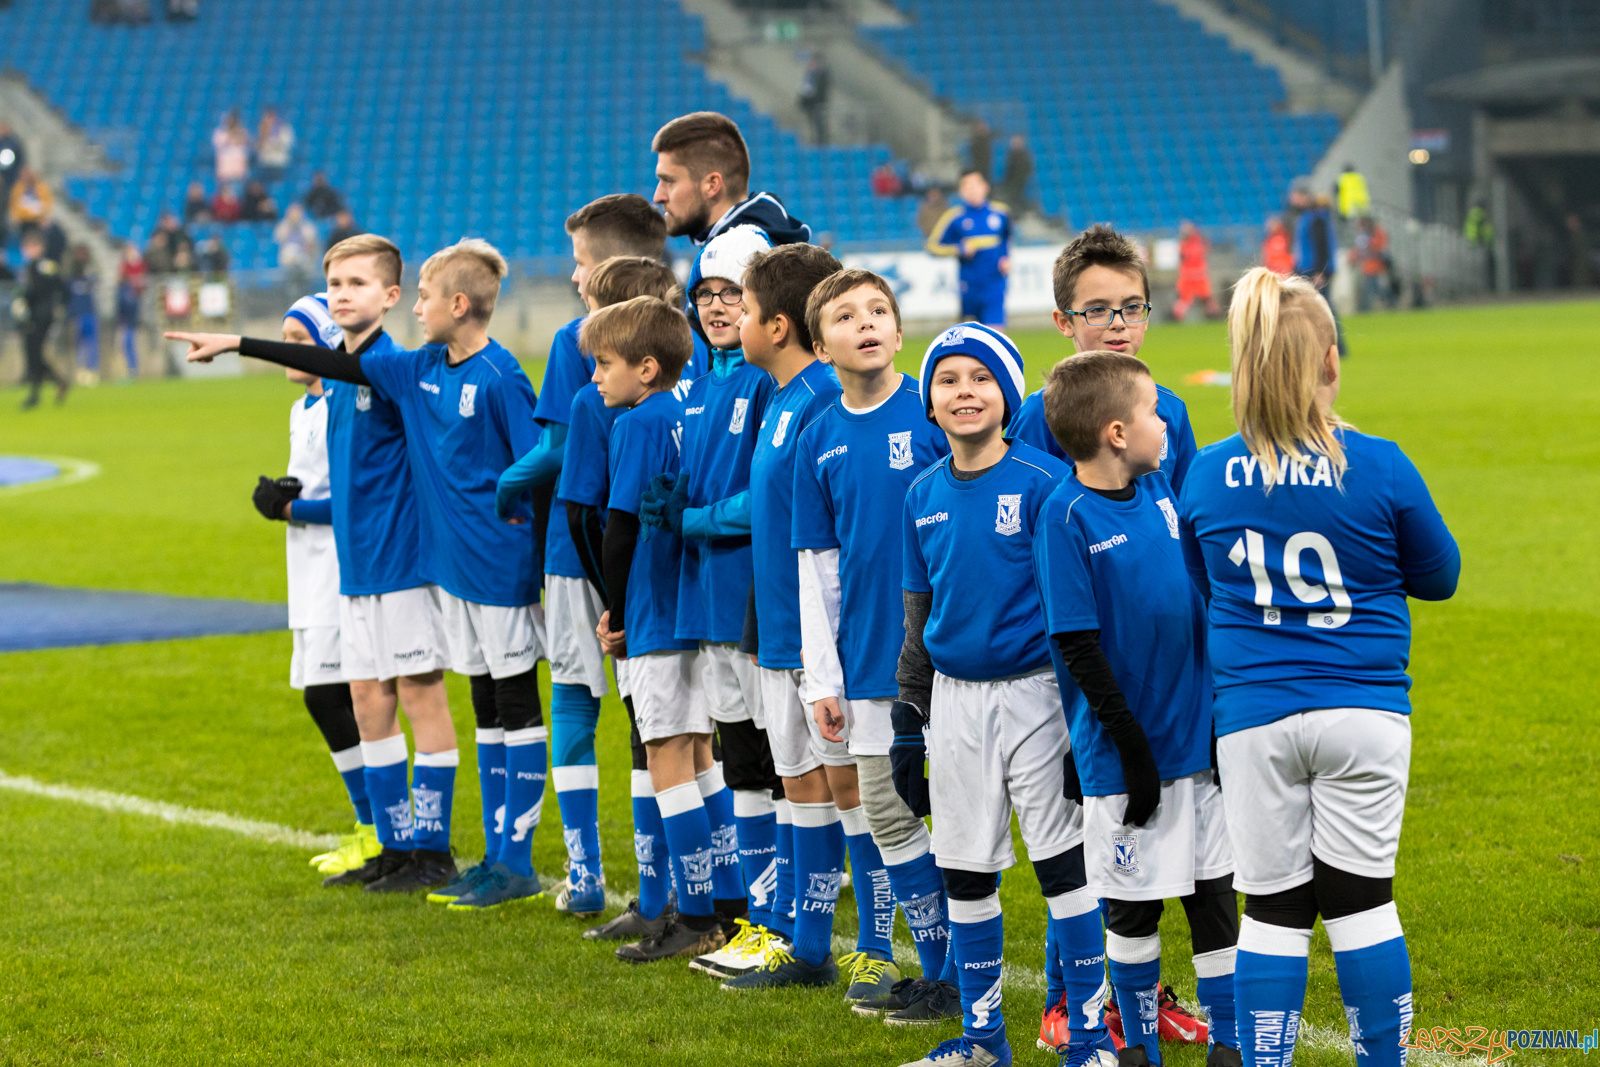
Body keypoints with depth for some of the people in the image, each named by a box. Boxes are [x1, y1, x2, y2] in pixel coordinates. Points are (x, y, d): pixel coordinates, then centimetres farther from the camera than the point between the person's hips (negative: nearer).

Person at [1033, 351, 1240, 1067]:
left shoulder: (1158, 488, 5)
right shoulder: (1066, 517, -14)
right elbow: (1077, 646, -15)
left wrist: (1221, 708, 10)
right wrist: (1132, 744, -16)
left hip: (1197, 734, 6)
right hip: (1127, 747, -6)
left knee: (1214, 889, 10)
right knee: (1132, 903, 6)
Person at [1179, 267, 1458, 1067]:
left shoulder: (1207, 475, -3)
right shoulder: (1380, 468, -9)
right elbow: (1439, 576, 6)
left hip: (1254, 719, 1)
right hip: (1365, 707, -1)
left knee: (1272, 910, 6)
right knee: (1361, 900, 7)